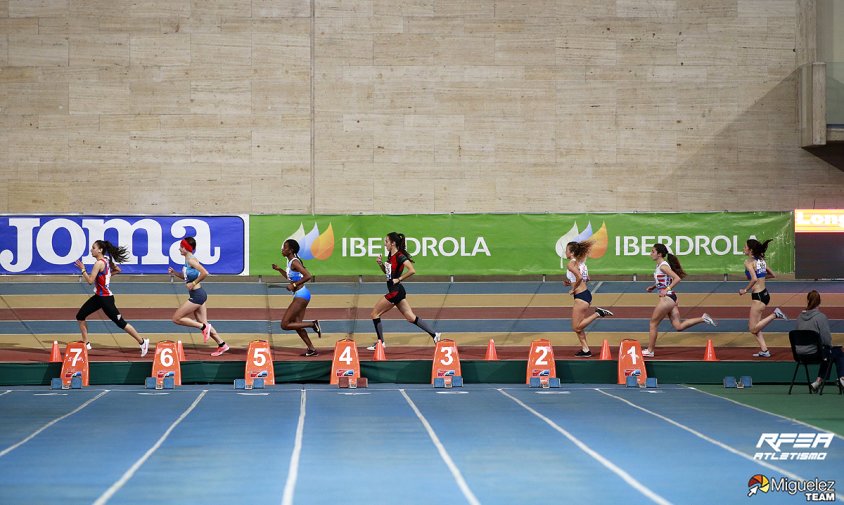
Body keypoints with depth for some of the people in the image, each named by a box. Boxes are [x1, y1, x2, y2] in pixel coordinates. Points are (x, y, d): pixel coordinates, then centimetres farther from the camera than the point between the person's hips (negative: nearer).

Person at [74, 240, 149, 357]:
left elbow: (90, 280, -24)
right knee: (80, 316, 10)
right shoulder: (107, 260, 6)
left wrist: (83, 269, -13)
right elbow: (117, 270, 21)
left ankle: (142, 342, 4)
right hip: (99, 296, 10)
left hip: (105, 298, -10)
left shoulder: (99, 263, -21)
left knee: (120, 323, -4)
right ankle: (86, 344, 18)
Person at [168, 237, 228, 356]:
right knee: (203, 323, 12)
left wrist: (193, 283, -19)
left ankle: (203, 327, -2)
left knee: (176, 318, -4)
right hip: (197, 294, 10)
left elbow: (204, 273, -28)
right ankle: (222, 345, 15)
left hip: (197, 295, -10)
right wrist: (174, 272, 12)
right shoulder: (187, 260, 12)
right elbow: (186, 277, 25)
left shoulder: (191, 260, -16)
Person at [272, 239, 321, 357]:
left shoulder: (294, 262, -17)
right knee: (296, 324, 12)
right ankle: (311, 349, 16)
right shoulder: (290, 261, 12)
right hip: (299, 295, 10)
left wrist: (294, 285, -22)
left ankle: (313, 324, -6)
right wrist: (279, 269, 17)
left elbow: (308, 276, -26)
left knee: (285, 325, -9)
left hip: (301, 295, -10)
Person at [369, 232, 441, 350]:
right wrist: (380, 264, 5)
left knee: (375, 313, -1)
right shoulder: (391, 255, 10)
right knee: (411, 317, 10)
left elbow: (412, 270, -28)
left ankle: (381, 342, 6)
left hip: (395, 291, -10)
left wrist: (398, 279, -19)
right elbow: (387, 272, 23)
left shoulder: (400, 256, -17)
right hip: (395, 291, 10)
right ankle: (434, 334, 10)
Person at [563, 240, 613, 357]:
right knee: (577, 327, 15)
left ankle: (598, 313, -8)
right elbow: (586, 278, 19)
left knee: (577, 328, -3)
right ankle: (585, 349, 17)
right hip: (586, 294, 10)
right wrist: (571, 283, 16)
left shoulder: (571, 264, -15)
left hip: (581, 297, -10)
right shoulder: (580, 262, 12)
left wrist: (573, 289, -15)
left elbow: (579, 277, -29)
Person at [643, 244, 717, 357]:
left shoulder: (663, 266, -15)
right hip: (669, 298, 10)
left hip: (667, 298, -10)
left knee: (653, 323, 2)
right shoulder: (659, 265, 13)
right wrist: (653, 287, 13)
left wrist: (666, 290, -22)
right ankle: (703, 319, 5)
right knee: (678, 326, 7)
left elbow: (677, 279, -24)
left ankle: (649, 351, 10)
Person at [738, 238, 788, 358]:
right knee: (753, 326, 14)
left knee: (754, 329, -3)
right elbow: (771, 275, 22)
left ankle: (775, 314, -10)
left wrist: (745, 290, -13)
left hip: (758, 296, -9)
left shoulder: (749, 262, -14)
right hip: (764, 293, 9)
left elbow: (754, 279, -26)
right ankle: (764, 350, 11)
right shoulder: (761, 261, 11)